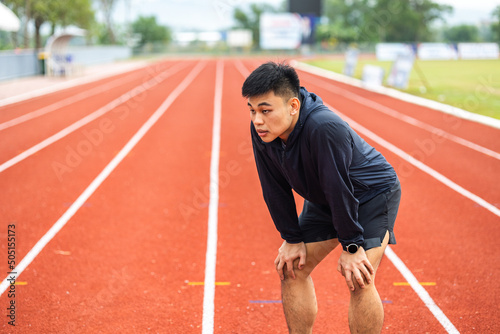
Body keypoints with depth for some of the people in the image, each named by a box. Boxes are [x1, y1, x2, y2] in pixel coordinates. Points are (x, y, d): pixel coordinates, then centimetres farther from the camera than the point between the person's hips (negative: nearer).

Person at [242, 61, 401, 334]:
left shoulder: (324, 129, -39)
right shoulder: (261, 130, -18)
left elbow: (340, 189, -31)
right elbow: (275, 189, -8)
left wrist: (351, 246, -24)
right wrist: (292, 239, -4)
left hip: (373, 194, -7)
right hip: (324, 200, 7)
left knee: (358, 280, -19)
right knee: (290, 268, 4)